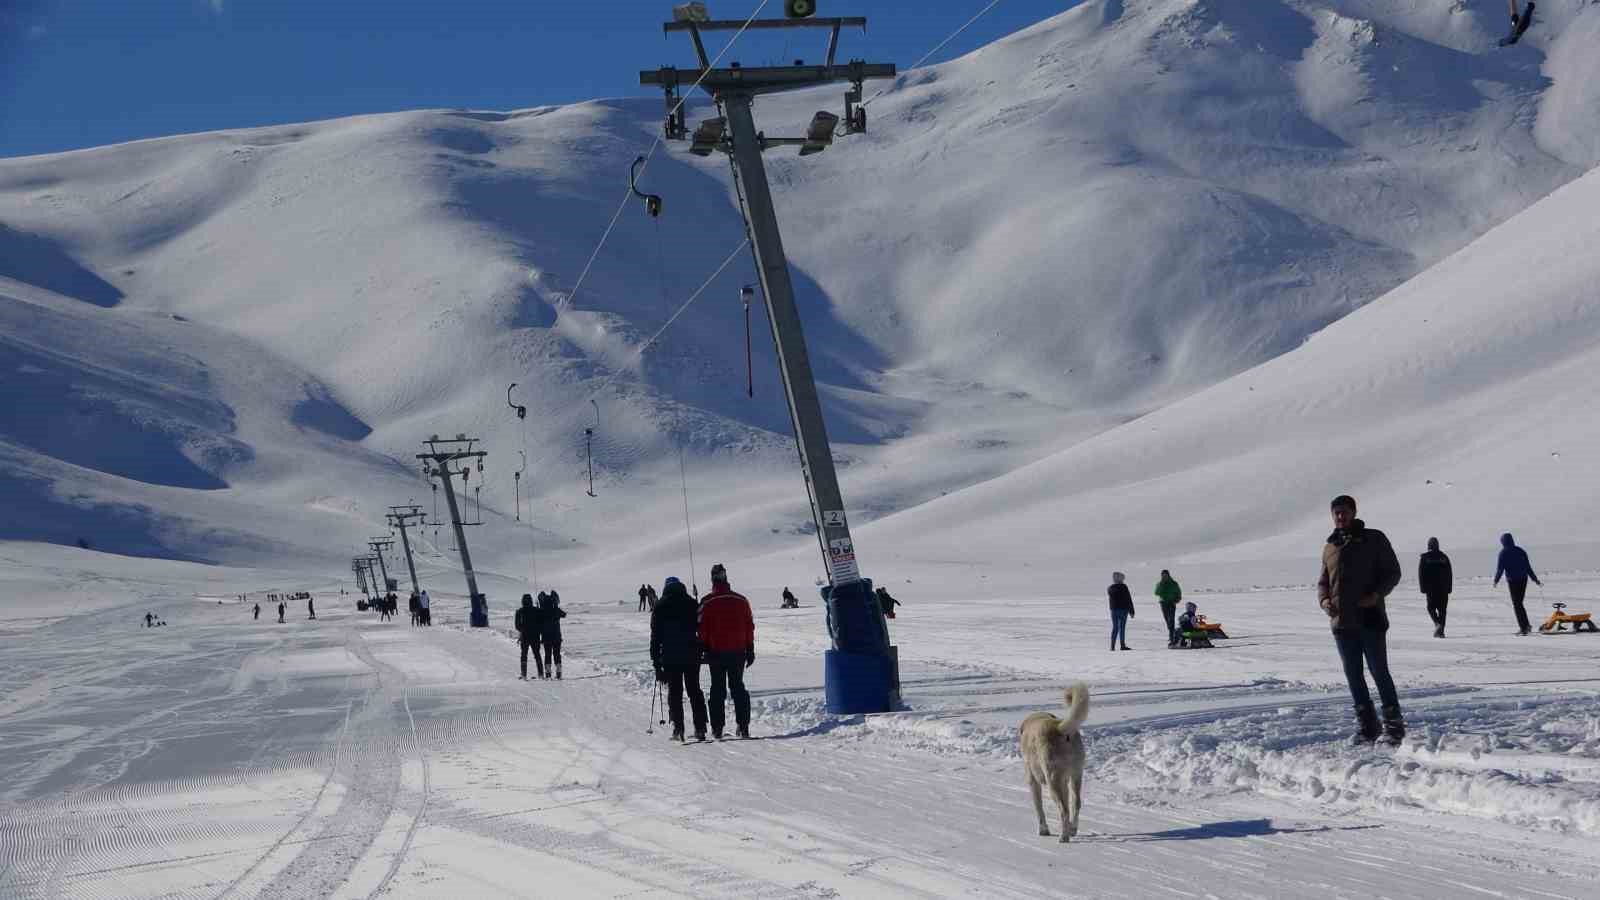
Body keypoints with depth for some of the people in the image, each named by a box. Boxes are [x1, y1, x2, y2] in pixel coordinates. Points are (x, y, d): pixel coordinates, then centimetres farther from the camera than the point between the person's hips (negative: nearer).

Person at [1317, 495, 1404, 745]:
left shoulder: (1374, 539, 1)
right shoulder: (1330, 547, 14)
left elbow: (1392, 572, 1)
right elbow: (1323, 581, 21)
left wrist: (1376, 595, -15)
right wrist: (1323, 600, -1)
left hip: (1371, 619, -5)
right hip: (1341, 622, 5)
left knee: (1379, 673, -4)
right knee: (1353, 676, 6)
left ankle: (1393, 726, 3)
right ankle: (1366, 726, 14)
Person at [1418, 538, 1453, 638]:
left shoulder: (1424, 558, -2)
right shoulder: (1444, 557, 5)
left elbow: (1420, 574, -3)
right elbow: (1449, 574, 6)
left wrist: (1423, 588, 1)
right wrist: (1449, 588, 10)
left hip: (1430, 588, -2)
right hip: (1443, 588, 2)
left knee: (1431, 607, 9)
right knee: (1442, 609, 6)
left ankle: (1437, 624, -16)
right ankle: (1441, 631, 1)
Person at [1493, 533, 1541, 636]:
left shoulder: (1503, 553, -6)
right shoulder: (1521, 551, 9)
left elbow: (1500, 568, -7)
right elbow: (1528, 567, 10)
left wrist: (1496, 581, 7)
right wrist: (1535, 580, 16)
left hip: (1512, 580, -5)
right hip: (1523, 579, 5)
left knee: (1517, 604, 0)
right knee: (1519, 603, 17)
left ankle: (1523, 627, -4)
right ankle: (1526, 625, 10)